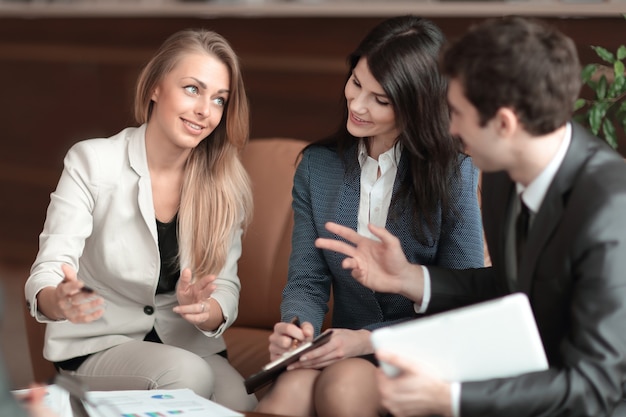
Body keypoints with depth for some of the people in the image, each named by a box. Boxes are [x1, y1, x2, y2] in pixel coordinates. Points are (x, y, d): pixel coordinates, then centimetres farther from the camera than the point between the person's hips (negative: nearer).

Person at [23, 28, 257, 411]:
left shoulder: (226, 183, -3)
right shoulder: (92, 161, -12)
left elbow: (226, 291, -5)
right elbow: (48, 272, -18)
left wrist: (205, 310, -30)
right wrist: (60, 301, -43)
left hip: (188, 344, 2)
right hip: (96, 346, -2)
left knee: (242, 406, -27)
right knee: (188, 375, -31)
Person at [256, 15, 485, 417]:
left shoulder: (454, 173, -8)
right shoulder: (317, 165, 5)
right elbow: (307, 281, 5)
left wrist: (368, 339, -19)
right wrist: (294, 327, -18)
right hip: (344, 353, 3)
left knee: (345, 384, -35)